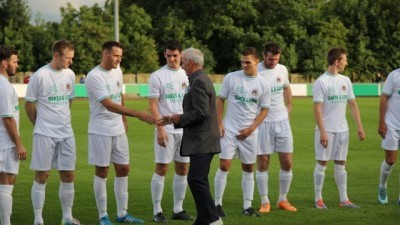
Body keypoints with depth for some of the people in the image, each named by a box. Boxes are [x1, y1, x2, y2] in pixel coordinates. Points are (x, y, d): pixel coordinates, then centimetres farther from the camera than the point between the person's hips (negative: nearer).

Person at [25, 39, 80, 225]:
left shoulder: (70, 75, 5)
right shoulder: (40, 76, -12)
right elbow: (29, 104, -3)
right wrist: (41, 124, 6)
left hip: (66, 133, 5)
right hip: (45, 134, -5)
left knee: (68, 176, 8)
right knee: (42, 176, -1)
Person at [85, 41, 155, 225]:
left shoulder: (117, 71, 6)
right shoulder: (94, 76, -19)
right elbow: (109, 105, -25)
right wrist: (138, 114, -31)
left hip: (118, 130, 7)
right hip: (101, 132, -7)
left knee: (123, 169, 8)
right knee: (102, 171, 1)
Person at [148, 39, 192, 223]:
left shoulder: (187, 75, 10)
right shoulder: (157, 76, -4)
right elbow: (153, 105, -7)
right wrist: (160, 129, -16)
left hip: (185, 130, 5)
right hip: (166, 130, -5)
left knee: (183, 169, 6)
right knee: (162, 169, -3)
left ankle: (178, 209, 15)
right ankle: (157, 211, 2)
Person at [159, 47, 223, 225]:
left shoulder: (199, 81, -14)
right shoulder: (201, 80, 18)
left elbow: (201, 112, -23)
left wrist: (180, 119, -9)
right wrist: (174, 120, 17)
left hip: (202, 141, -11)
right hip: (201, 140, 11)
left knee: (196, 179, -15)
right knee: (198, 180, 11)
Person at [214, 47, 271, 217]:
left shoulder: (263, 85, -2)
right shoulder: (231, 78, -5)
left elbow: (264, 110, 3)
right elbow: (220, 100, 2)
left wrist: (251, 129, -8)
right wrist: (219, 123, -6)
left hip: (249, 133, 2)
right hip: (229, 130, -2)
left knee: (248, 168, 7)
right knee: (224, 165, -8)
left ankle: (247, 207, 15)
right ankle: (217, 204, 2)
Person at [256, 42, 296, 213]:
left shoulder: (282, 70, 4)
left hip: (282, 121, 5)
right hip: (262, 122, -5)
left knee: (287, 162, 4)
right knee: (262, 163, 1)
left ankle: (283, 200, 17)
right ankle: (264, 202, 10)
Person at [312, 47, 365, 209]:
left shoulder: (345, 81, 9)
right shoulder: (321, 82, -10)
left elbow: (353, 105, 12)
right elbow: (317, 109, -12)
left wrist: (359, 127, 5)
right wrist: (322, 132, -16)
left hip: (342, 129, 6)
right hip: (326, 130, -6)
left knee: (341, 164, 8)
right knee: (322, 163, 0)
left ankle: (344, 200, 11)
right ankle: (318, 200, 7)